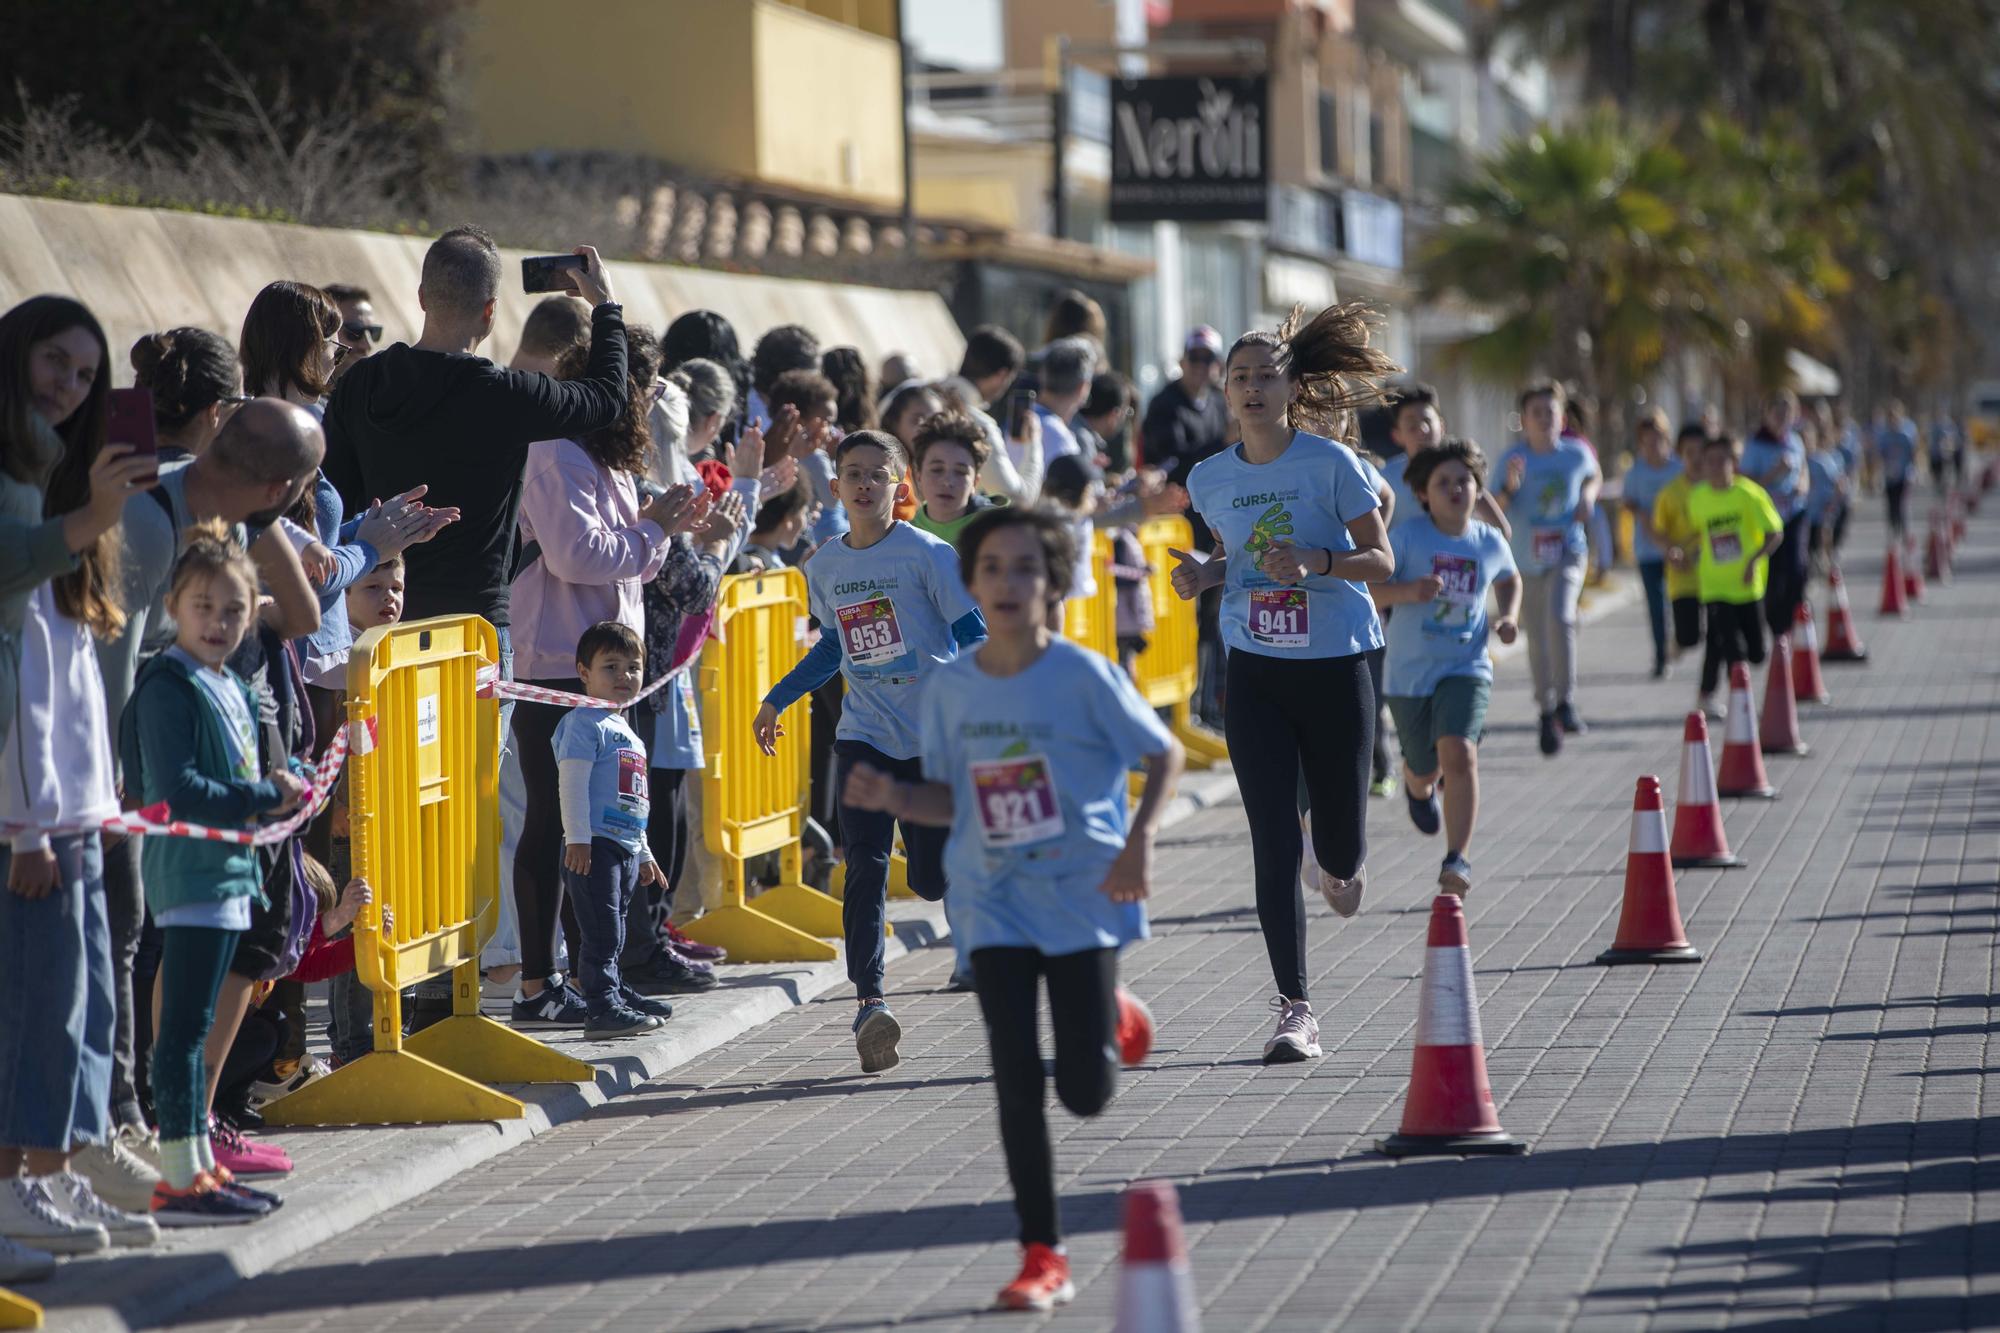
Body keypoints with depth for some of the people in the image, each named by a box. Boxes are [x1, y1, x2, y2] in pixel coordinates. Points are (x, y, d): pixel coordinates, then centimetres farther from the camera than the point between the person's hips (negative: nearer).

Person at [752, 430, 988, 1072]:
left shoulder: (928, 555, -8)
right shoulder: (824, 566, 7)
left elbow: (973, 635, -8)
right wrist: (778, 699, 24)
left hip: (937, 736, -3)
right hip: (864, 736, 3)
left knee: (931, 877, 0)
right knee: (866, 867, -12)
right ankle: (869, 1000, -17)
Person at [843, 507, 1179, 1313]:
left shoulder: (1081, 675, -10)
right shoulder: (951, 687, 1)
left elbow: (1165, 757, -2)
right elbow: (952, 799, 11)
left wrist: (1139, 840, -17)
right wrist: (893, 798, -9)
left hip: (1083, 896, -3)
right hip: (995, 904, 3)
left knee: (1086, 1093, -1)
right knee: (1017, 1083, -4)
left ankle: (1112, 1018, 35)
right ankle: (1043, 1256, 4)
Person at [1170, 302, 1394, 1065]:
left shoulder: (1330, 463, -7)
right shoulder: (1211, 479, 5)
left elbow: (1380, 562, -6)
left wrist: (1312, 560, -23)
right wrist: (1204, 575, -1)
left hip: (1335, 666, -2)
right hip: (1255, 671, 2)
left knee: (1340, 845, 5)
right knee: (1274, 844, -7)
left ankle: (1335, 866, 46)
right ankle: (1294, 1010, -2)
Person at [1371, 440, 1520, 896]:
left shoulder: (1490, 542, 2)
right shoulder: (1406, 537, -8)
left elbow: (1509, 579, 24)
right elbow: (1368, 590, -13)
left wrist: (1508, 616, 6)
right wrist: (1409, 591, -31)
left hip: (1466, 667, 0)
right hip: (1410, 670, 0)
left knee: (1459, 753, -23)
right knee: (1424, 770, 13)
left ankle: (1457, 859, -17)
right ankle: (1419, 789, 54)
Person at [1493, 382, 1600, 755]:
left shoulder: (1576, 454, 0)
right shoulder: (1514, 458, -6)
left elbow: (1594, 476, 23)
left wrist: (1588, 497, 2)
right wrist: (1510, 486, -29)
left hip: (1567, 552, -1)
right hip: (1527, 559, 1)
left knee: (1560, 615, -26)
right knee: (1537, 641, 6)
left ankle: (1566, 701, -19)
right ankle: (1546, 712, 22)